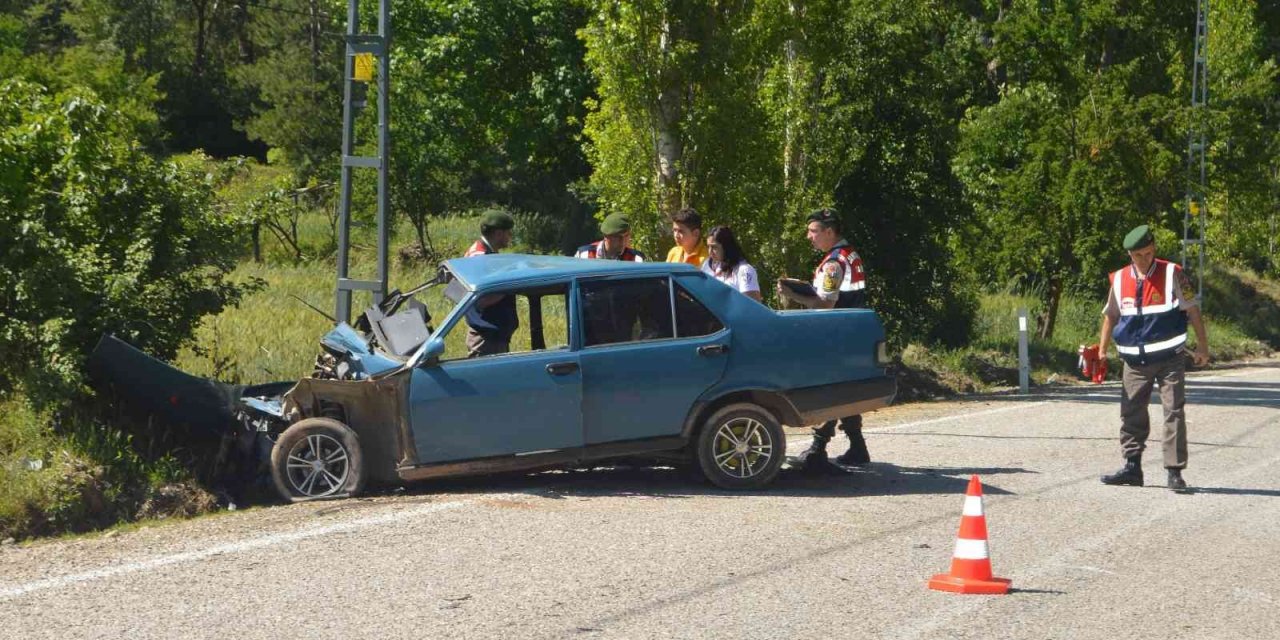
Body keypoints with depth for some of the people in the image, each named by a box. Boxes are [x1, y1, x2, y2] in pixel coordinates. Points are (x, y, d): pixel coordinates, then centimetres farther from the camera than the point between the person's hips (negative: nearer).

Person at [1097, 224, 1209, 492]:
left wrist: (1202, 346, -6)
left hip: (1170, 359, -4)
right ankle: (1132, 467, 15)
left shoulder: (1172, 274, -6)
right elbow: (1111, 316, 14)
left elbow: (1192, 310, -3)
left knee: (1174, 412, -5)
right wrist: (1101, 352, 9)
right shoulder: (1120, 279, 5)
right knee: (1131, 414, 6)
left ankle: (1175, 471, -2)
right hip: (1135, 361, 4)